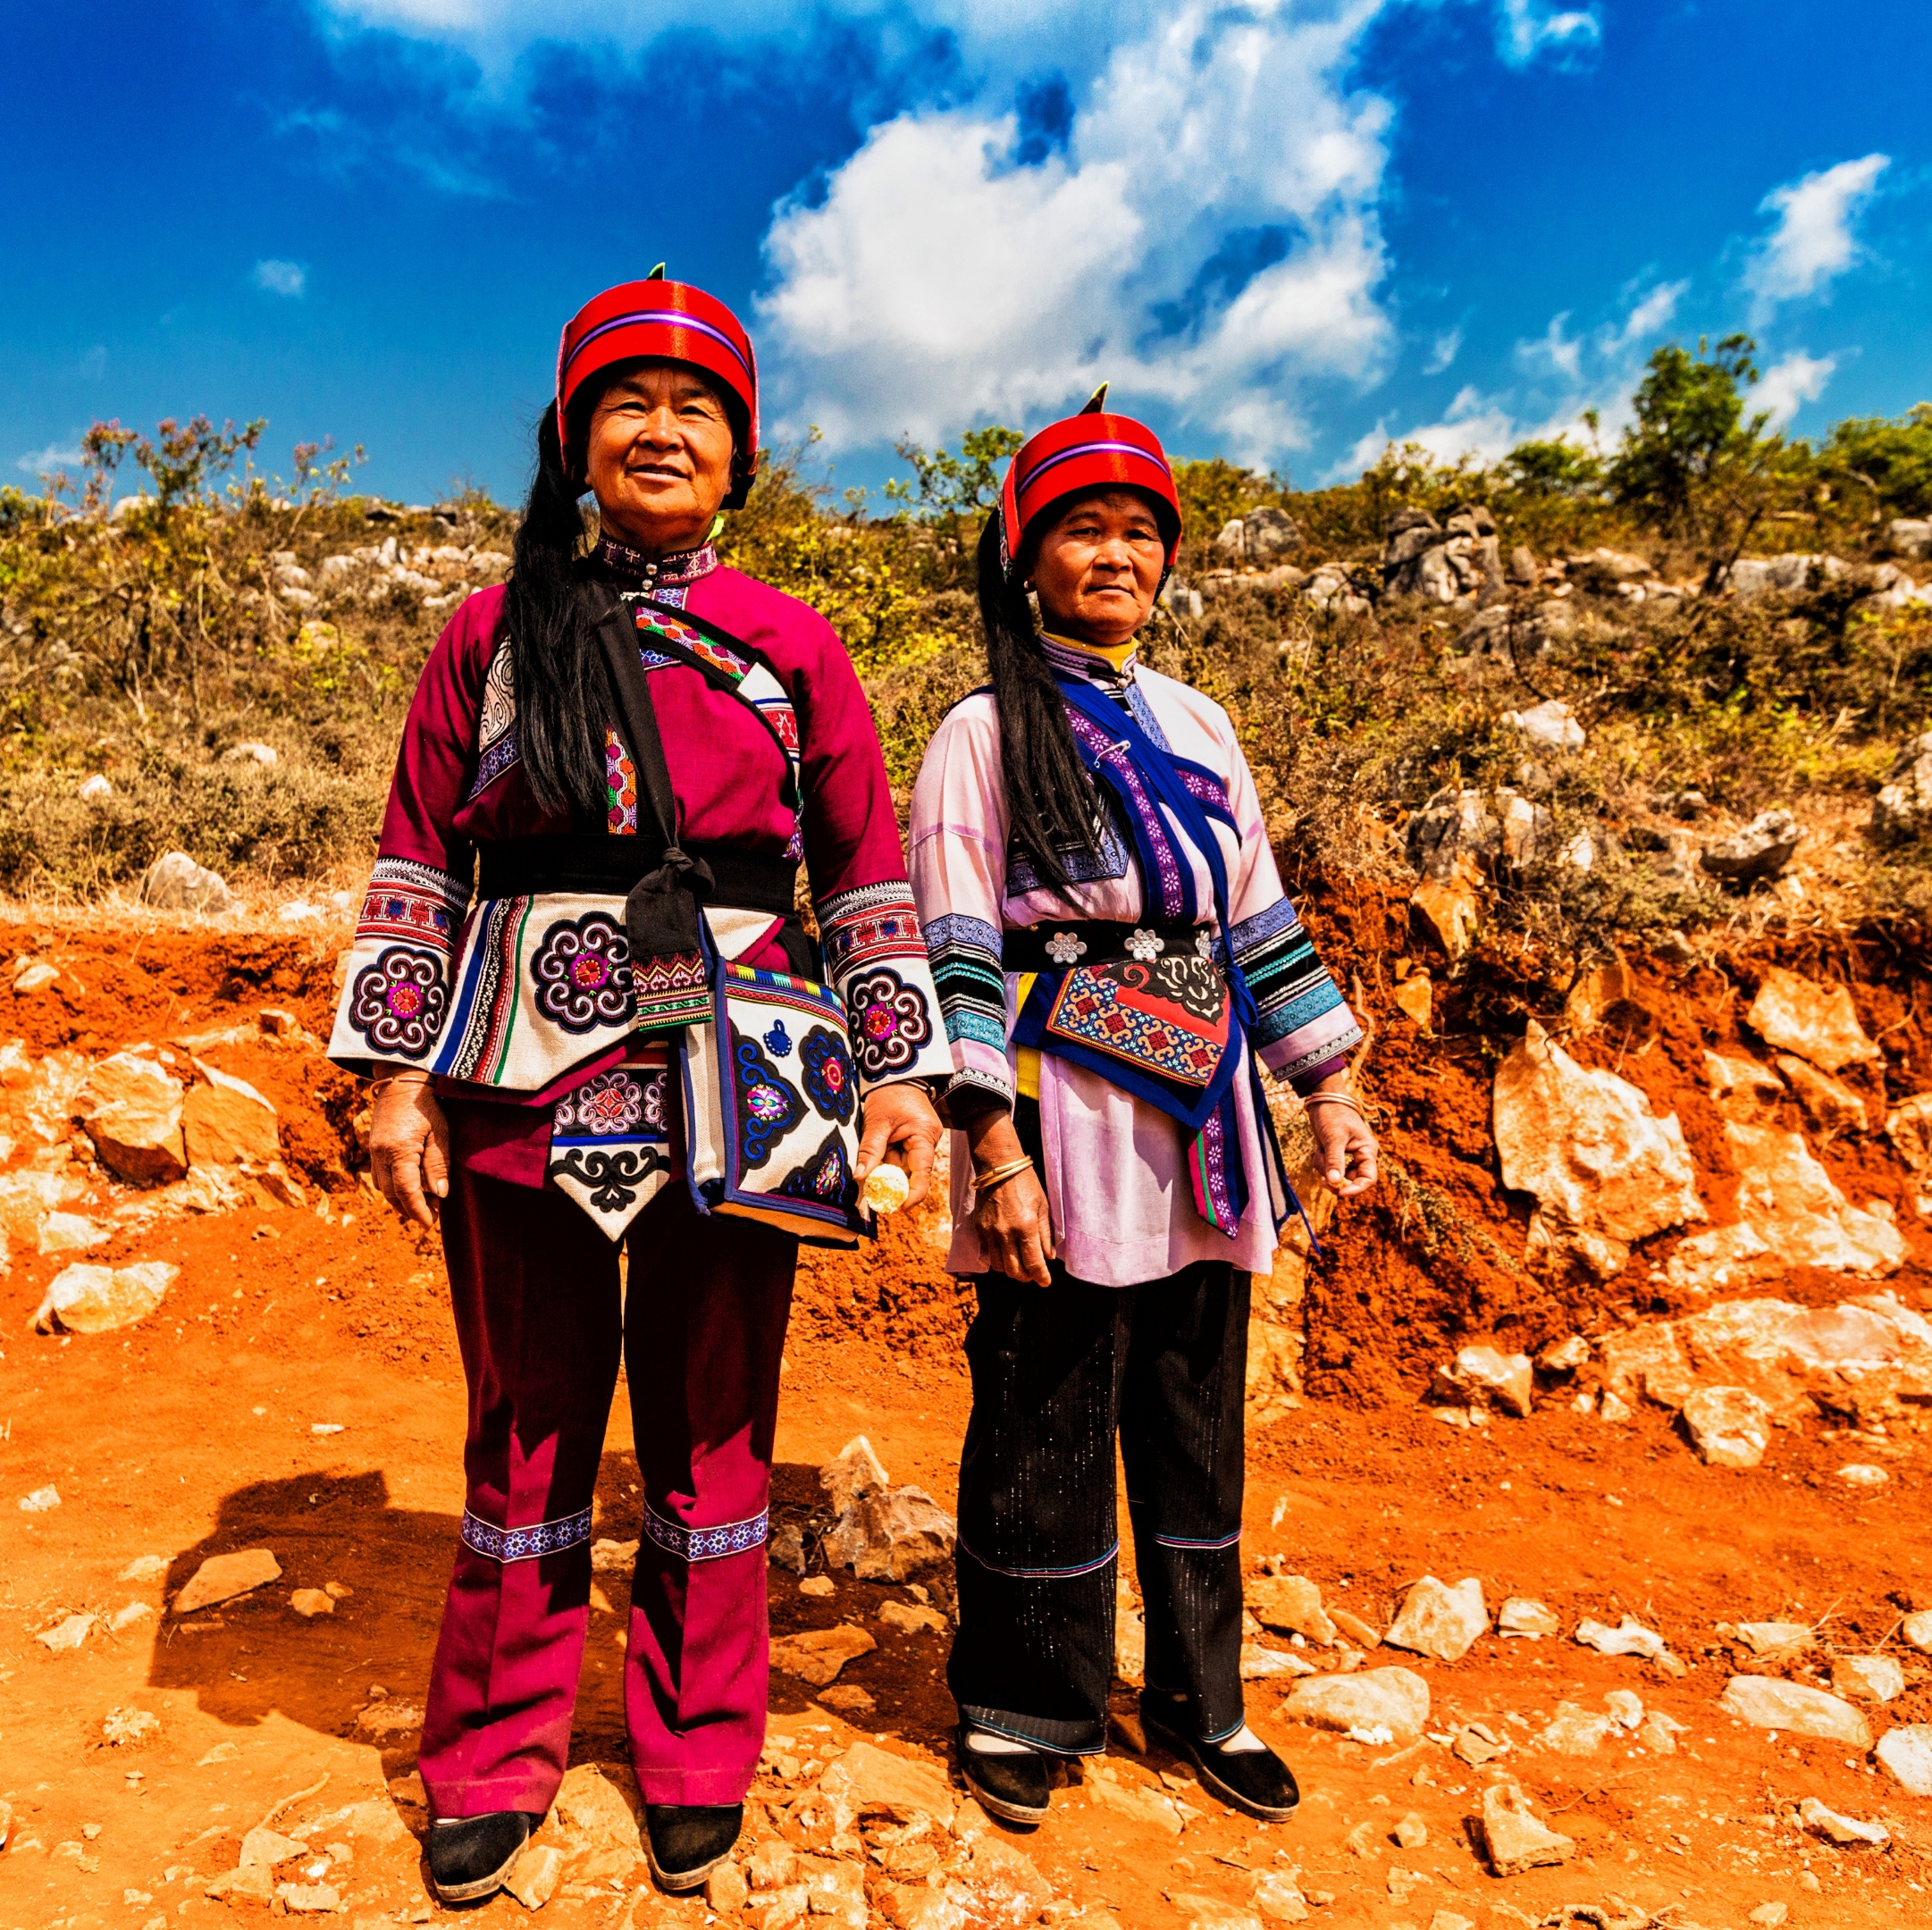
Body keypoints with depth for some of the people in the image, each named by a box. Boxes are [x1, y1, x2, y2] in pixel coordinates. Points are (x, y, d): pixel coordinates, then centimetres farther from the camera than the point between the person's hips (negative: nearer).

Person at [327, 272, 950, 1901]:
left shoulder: (794, 645, 8)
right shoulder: (493, 633, 9)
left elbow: (868, 872, 7)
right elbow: (418, 861, 8)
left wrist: (899, 1069, 0)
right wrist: (399, 1074, 1)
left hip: (730, 1078, 0)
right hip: (524, 1072, 1)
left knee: (712, 1418, 10)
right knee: (525, 1416, 11)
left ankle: (698, 1754, 31)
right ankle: (498, 1756, 32)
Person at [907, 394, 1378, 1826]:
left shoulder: (1198, 726, 14)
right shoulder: (984, 733, -2)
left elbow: (1258, 918, 15)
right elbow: (959, 951, -9)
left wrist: (1330, 1087, 10)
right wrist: (997, 1152, -16)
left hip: (1200, 1118, 5)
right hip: (1062, 1116, -5)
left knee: (1199, 1419, 14)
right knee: (1045, 1427, 4)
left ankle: (1197, 1692, 32)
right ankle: (1025, 1707, 25)